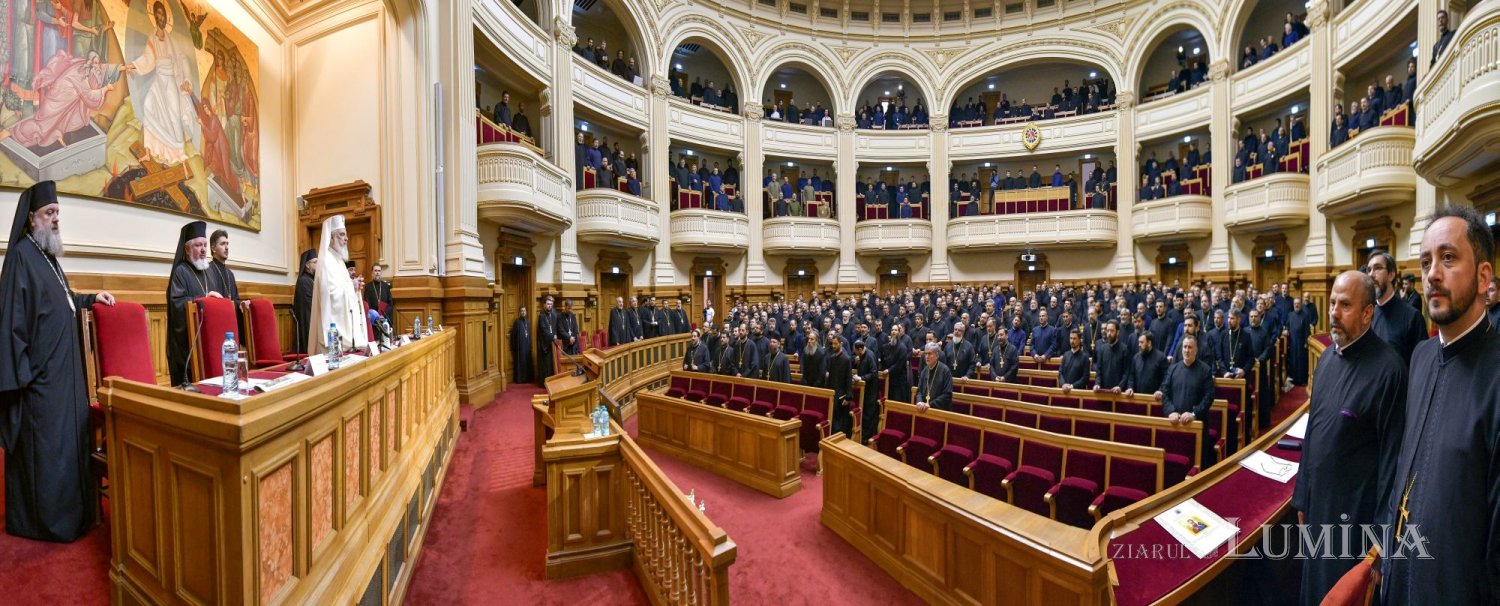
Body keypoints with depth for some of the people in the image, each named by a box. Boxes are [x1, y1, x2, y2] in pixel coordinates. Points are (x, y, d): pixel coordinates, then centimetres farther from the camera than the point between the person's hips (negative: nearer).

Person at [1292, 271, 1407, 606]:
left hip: (1356, 513, -6)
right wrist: (1302, 496, 12)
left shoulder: (1388, 367, -16)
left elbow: (1392, 451, -15)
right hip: (1317, 503, 6)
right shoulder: (1327, 358, 5)